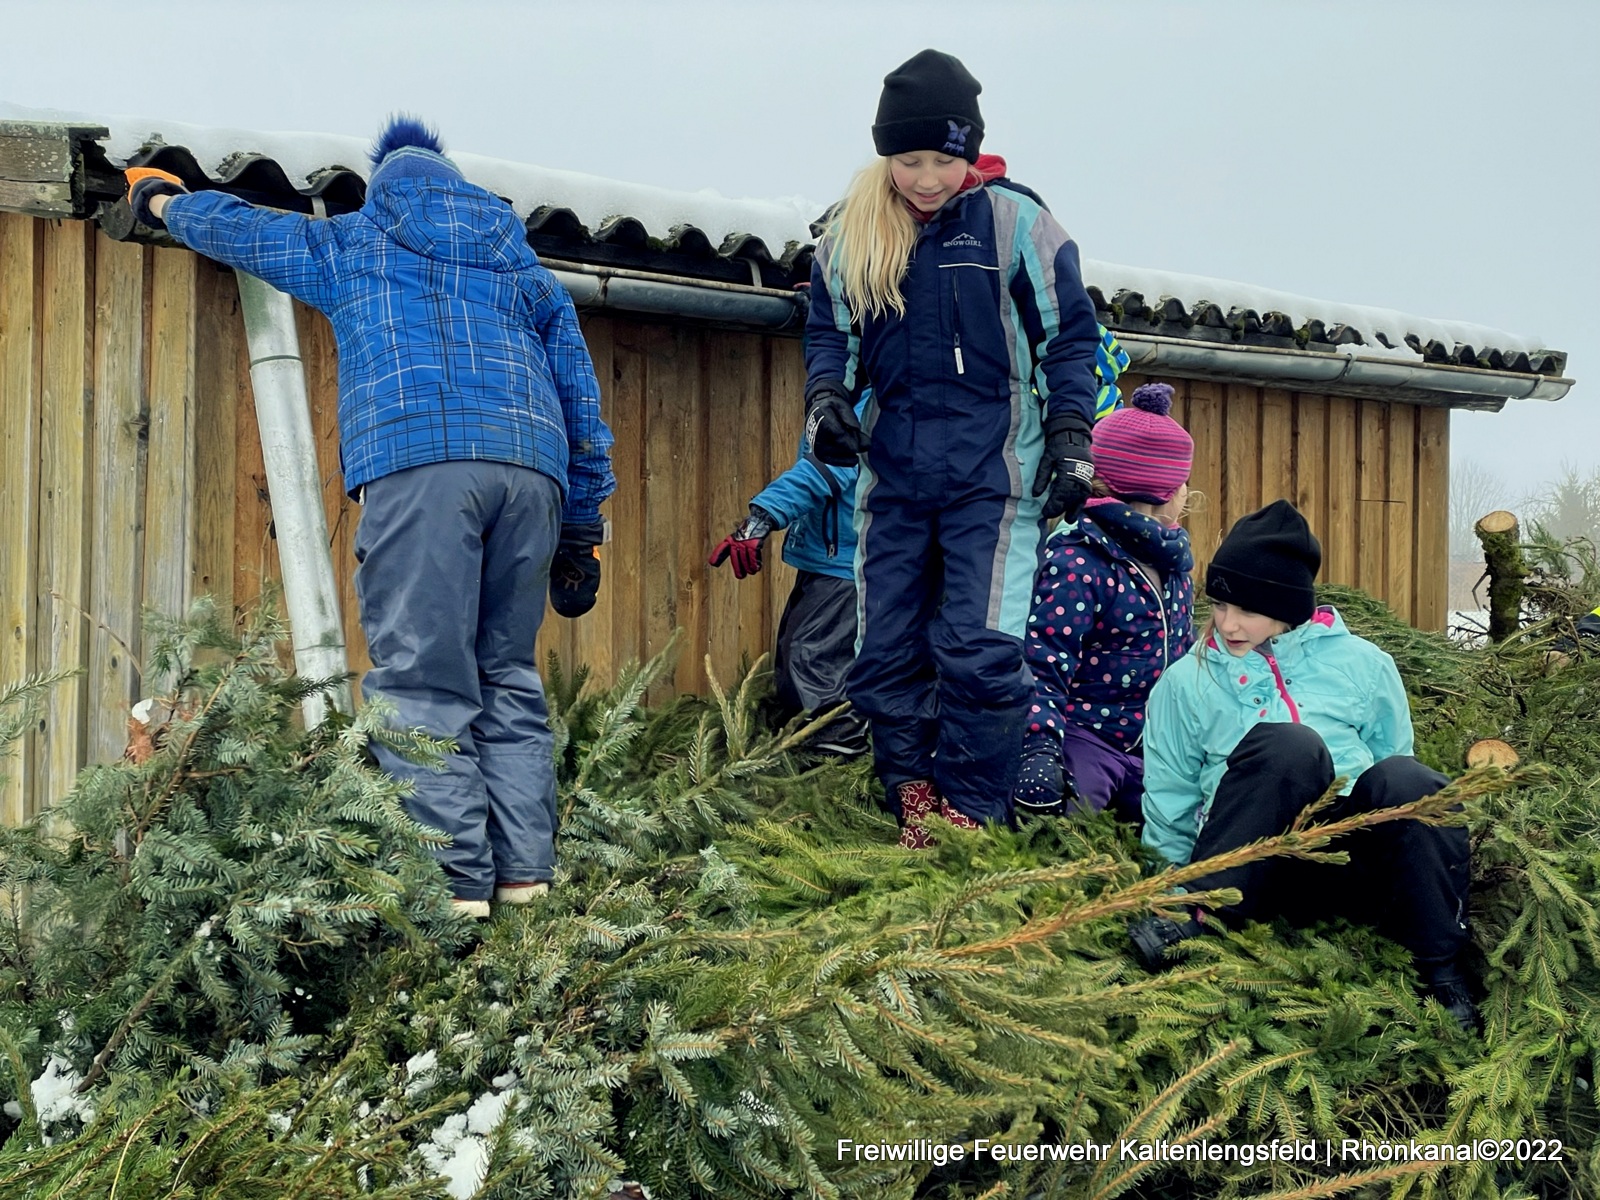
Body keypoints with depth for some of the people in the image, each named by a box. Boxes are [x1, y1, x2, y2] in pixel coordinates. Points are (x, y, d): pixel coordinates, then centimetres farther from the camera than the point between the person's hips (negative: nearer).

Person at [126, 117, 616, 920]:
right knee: (508, 674, 11)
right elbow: (581, 401, 25)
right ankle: (523, 865, 7)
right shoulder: (524, 268, 30)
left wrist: (161, 201, 55)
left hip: (418, 463, -4)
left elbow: (233, 226, 34)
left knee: (421, 679, -7)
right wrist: (581, 530, 27)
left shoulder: (353, 244, 22)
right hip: (532, 468, 4)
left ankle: (451, 878, -13)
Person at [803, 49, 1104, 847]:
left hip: (994, 470, -4)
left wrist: (1070, 440, -4)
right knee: (885, 654, 3)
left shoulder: (1016, 223, -4)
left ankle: (972, 819, -2)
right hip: (894, 472, 4)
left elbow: (1070, 337, 2)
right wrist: (825, 398, -4)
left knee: (979, 650, -12)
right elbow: (830, 330, 15)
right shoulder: (852, 232, 5)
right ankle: (913, 806, 13)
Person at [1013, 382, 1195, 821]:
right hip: (1085, 735, -8)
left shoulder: (1170, 557, 12)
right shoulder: (1078, 563, -15)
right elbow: (1044, 665, -24)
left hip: (1156, 740, 8)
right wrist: (1040, 747, -37)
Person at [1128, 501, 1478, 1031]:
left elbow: (1391, 766, 19)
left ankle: (1439, 967, -20)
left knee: (1409, 779, -33)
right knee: (1287, 744, -32)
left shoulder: (1363, 665, 11)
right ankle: (1205, 915, -27)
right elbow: (1168, 805, 15)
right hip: (1253, 865, -2)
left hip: (1351, 866, 2)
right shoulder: (1186, 683, 11)